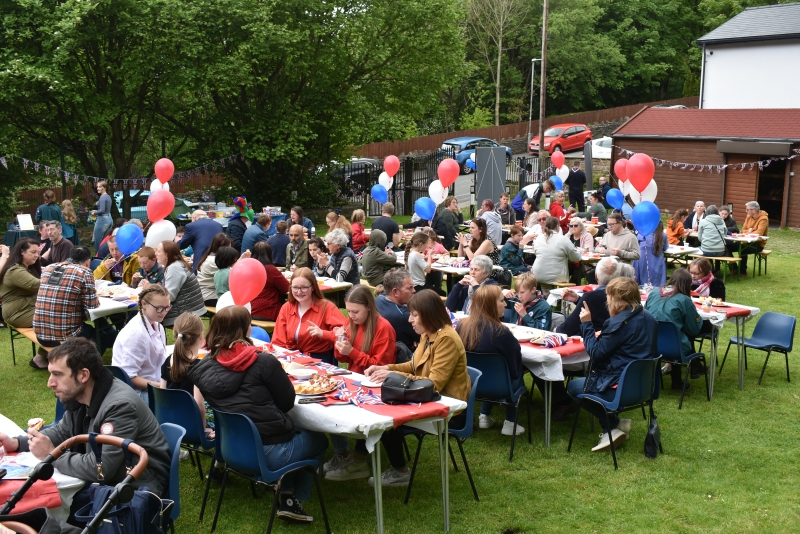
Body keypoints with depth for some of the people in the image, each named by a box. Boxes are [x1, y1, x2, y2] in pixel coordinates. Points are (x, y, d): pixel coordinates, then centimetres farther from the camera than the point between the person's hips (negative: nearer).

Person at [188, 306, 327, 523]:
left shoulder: (203, 367, -1)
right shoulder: (263, 362, -16)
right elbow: (287, 402, -6)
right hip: (271, 453, -6)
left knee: (295, 431, 30)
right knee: (317, 440, 24)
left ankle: (286, 494, 24)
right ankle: (292, 501, 16)